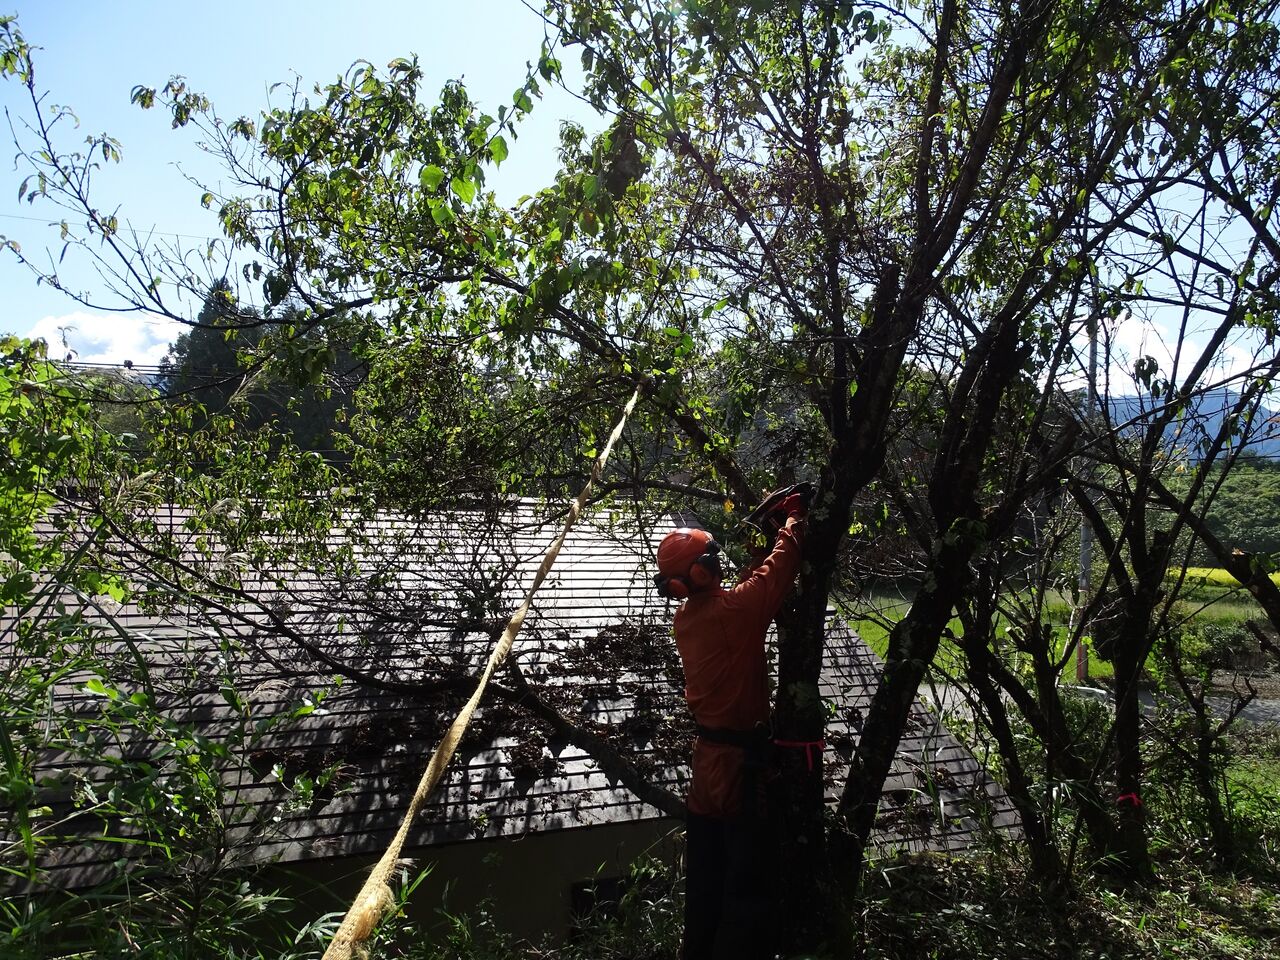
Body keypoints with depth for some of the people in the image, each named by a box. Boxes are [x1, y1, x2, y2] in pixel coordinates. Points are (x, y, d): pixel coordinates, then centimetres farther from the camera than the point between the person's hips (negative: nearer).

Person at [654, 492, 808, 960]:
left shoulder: (686, 617, 3)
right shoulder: (729, 611, -22)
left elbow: (749, 585, 14)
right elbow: (778, 572, -15)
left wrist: (766, 536, 11)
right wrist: (792, 522, 1)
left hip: (708, 754, 9)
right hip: (740, 758, -8)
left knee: (707, 876, 18)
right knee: (750, 879, 3)